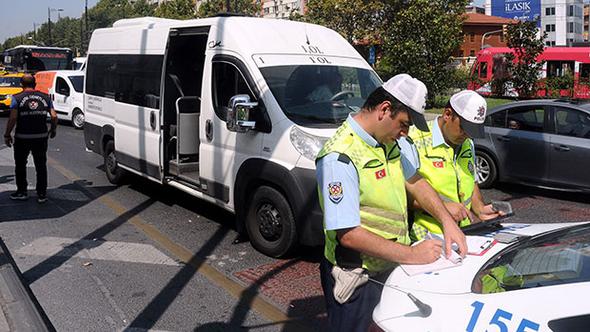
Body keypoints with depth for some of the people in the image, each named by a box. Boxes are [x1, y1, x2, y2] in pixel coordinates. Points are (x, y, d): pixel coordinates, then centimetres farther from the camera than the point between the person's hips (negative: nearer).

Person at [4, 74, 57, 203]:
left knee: (20, 165, 14)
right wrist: (53, 130, 14)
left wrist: (7, 135, -5)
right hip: (41, 136, 2)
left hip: (22, 137, -2)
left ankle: (22, 192, 20)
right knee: (41, 166, 10)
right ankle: (42, 194, 11)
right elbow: (54, 116, -2)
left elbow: (13, 118, -14)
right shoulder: (45, 97, 4)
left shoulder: (17, 98, -5)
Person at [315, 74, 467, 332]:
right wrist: (411, 255, -23)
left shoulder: (389, 142, 3)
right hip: (359, 281, -8)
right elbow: (348, 235, -28)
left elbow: (413, 181, 15)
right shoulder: (340, 158, -26)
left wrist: (448, 221, 1)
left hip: (391, 268, 9)